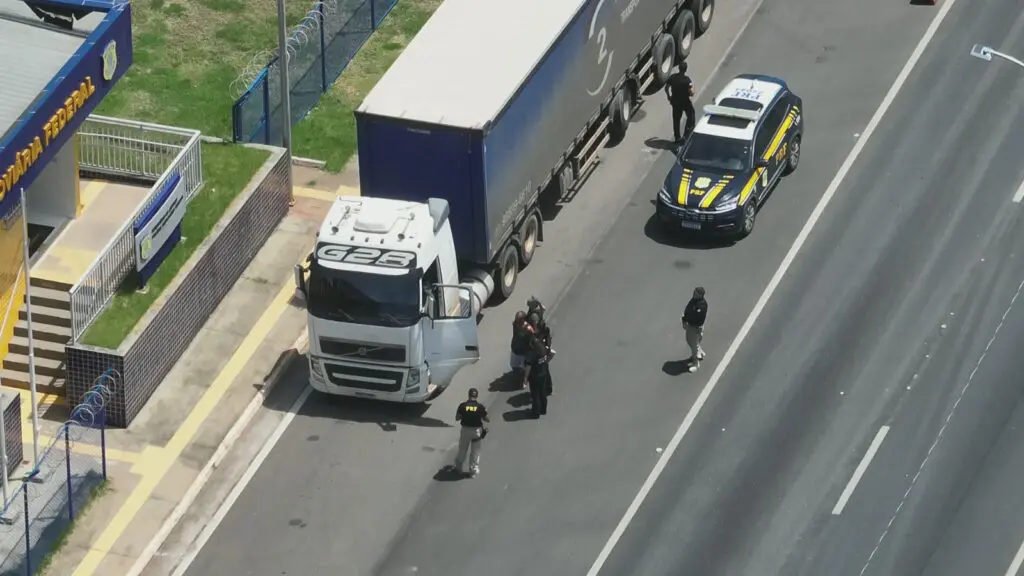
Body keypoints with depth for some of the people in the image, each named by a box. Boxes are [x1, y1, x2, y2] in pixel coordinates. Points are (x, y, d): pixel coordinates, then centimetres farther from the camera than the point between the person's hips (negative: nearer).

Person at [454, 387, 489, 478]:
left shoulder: (463, 406, -12)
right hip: (476, 431, -1)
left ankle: (458, 466, 36)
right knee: (475, 451, 13)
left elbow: (457, 418, -4)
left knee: (462, 449, 20)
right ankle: (473, 471, 17)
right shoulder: (480, 407, -12)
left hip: (465, 430, 1)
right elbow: (487, 419, -4)